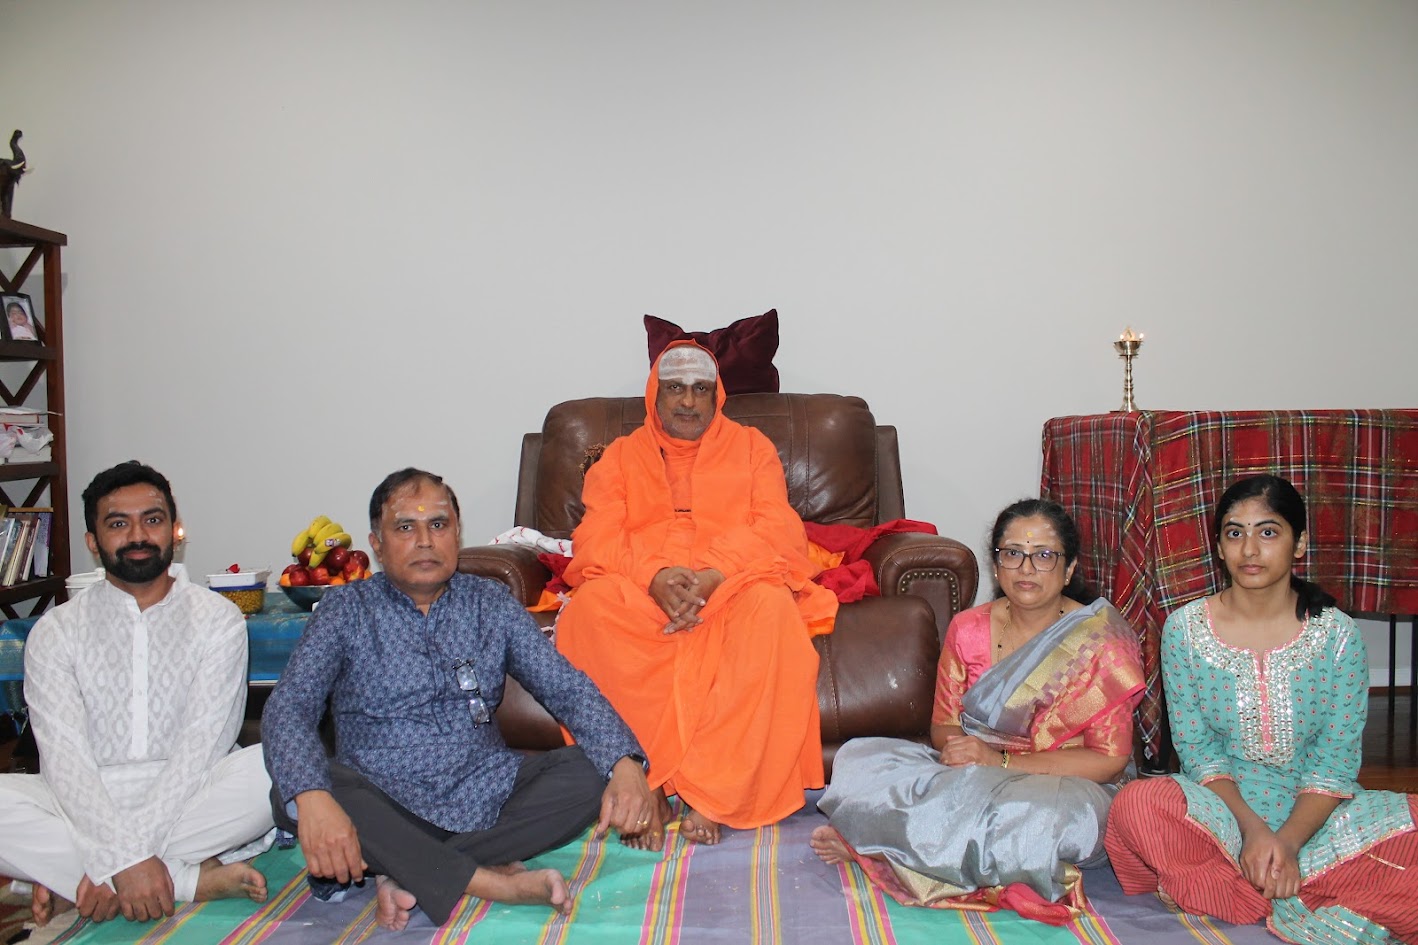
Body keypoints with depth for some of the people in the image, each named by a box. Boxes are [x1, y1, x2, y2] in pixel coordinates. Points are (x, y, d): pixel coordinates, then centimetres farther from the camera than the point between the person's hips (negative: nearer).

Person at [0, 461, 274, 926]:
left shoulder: (216, 618, 1)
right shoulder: (56, 631, 4)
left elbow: (203, 744, -8)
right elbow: (64, 756, -8)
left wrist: (131, 850, -21)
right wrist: (124, 860, -23)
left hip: (187, 799, 0)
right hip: (88, 808, 1)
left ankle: (71, 881, -22)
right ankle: (192, 880, -24)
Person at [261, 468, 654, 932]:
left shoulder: (491, 603, 7)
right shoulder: (347, 610, 1)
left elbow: (566, 686, -1)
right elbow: (288, 708, -12)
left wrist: (624, 762, -20)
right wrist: (311, 796, -33)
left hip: (487, 797, 2)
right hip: (387, 808, -2)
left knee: (591, 770, -19)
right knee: (292, 792, -29)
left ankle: (410, 872, -22)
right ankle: (494, 883, -29)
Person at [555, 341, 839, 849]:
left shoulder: (751, 447, 18)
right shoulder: (620, 456, 19)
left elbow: (777, 530, 2)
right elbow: (595, 538, 3)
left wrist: (714, 575, -17)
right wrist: (655, 577, -18)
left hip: (730, 587, 0)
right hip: (639, 594, 1)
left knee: (770, 605, -36)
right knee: (590, 608, -34)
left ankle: (713, 793, -29)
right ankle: (643, 784, -28)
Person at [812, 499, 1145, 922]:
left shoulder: (1102, 641, -9)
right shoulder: (968, 628, 3)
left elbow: (1109, 759, -13)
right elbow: (942, 724, 6)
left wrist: (1000, 761, -22)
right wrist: (957, 745, -20)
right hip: (967, 775, 3)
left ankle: (866, 843, -24)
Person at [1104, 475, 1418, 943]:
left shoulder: (1337, 633, -1)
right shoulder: (1185, 628, -1)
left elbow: (1336, 760, -4)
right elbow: (1195, 747, -3)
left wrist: (1288, 839, -20)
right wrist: (1252, 828, -18)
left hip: (1313, 812, 1)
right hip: (1220, 805, 0)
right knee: (1138, 806, -33)